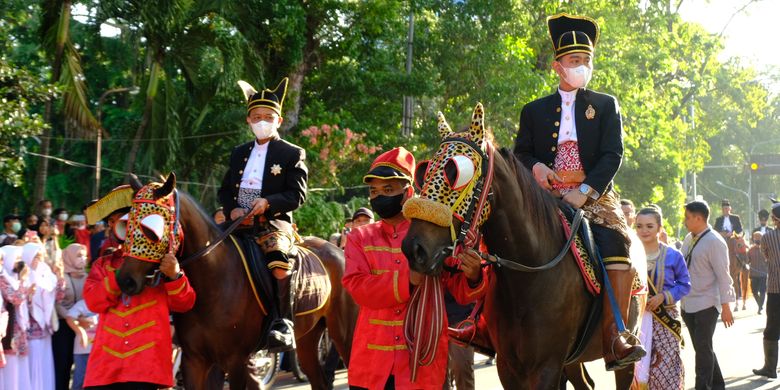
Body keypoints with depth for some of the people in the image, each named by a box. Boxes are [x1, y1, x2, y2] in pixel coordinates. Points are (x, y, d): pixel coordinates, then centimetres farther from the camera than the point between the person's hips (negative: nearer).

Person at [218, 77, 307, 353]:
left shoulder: (293, 154, 6)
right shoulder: (239, 153, 22)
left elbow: (297, 195, -2)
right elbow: (224, 190, 21)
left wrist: (268, 202, -19)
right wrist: (232, 208, -2)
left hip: (274, 222, -6)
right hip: (239, 223, 6)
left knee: (279, 261, -34)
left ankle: (283, 323, -30)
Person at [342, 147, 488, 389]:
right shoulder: (360, 238, 7)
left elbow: (461, 293, 2)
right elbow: (357, 288, -9)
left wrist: (473, 277, -22)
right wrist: (408, 280, -23)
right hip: (371, 363, 1)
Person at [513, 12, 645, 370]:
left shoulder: (606, 106, 12)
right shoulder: (534, 110, 18)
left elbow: (612, 155, 1)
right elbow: (520, 153, 17)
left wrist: (584, 192, -15)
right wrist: (535, 167, -8)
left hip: (594, 196, -2)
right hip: (546, 197, 2)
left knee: (617, 247, -28)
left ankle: (612, 338, -29)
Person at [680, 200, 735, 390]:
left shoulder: (714, 242, -13)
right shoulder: (689, 239, 10)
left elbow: (723, 276, -14)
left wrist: (725, 307, -16)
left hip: (706, 305, -8)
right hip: (688, 304, 8)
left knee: (703, 349, -5)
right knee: (702, 348, 14)